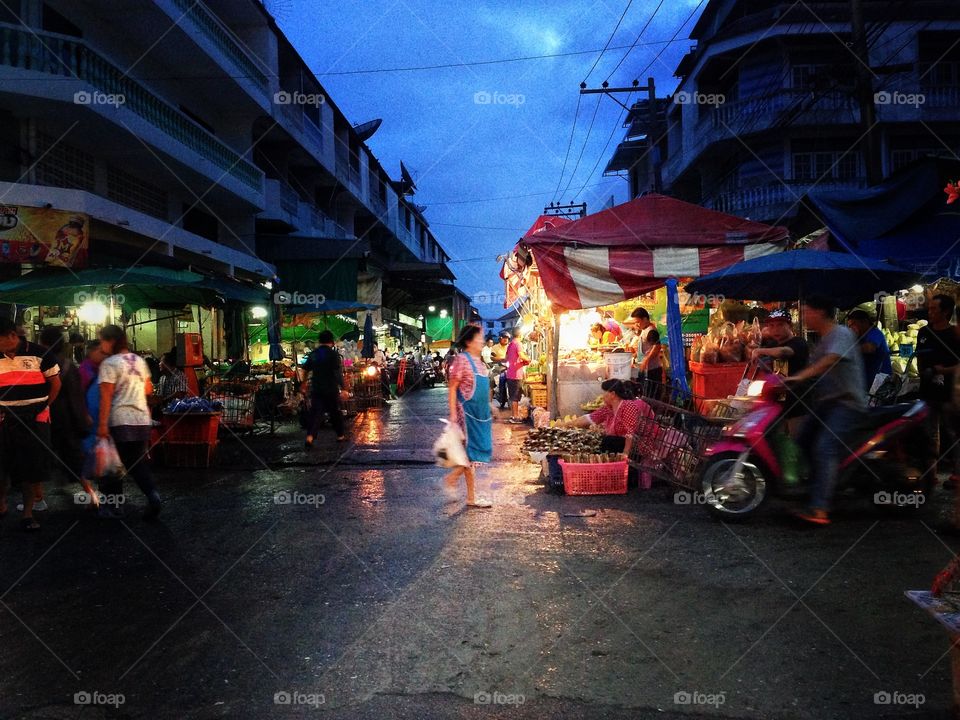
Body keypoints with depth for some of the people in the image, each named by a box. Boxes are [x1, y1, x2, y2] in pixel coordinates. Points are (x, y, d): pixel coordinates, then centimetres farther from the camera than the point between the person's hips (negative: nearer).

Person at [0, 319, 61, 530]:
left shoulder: (39, 354, -5)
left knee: (32, 468, 2)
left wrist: (44, 407, -4)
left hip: (35, 420, -3)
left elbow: (55, 383, 1)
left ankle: (28, 513, 13)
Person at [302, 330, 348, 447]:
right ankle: (340, 436, 25)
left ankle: (309, 437, -16)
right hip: (331, 389, -3)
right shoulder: (334, 354, -10)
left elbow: (305, 370, 12)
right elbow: (339, 373, -15)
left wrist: (304, 384, 25)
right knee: (335, 412, 12)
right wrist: (343, 388, -12)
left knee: (315, 412, 1)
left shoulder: (313, 354, 5)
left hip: (316, 389, 3)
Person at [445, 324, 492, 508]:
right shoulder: (462, 360, -14)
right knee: (471, 452, -2)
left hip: (480, 413, 9)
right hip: (467, 413, -9)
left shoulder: (478, 360, 12)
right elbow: (452, 388, -15)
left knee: (479, 450, 11)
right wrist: (453, 415, -19)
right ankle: (471, 497, 9)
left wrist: (489, 410, 20)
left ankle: (453, 476, 24)